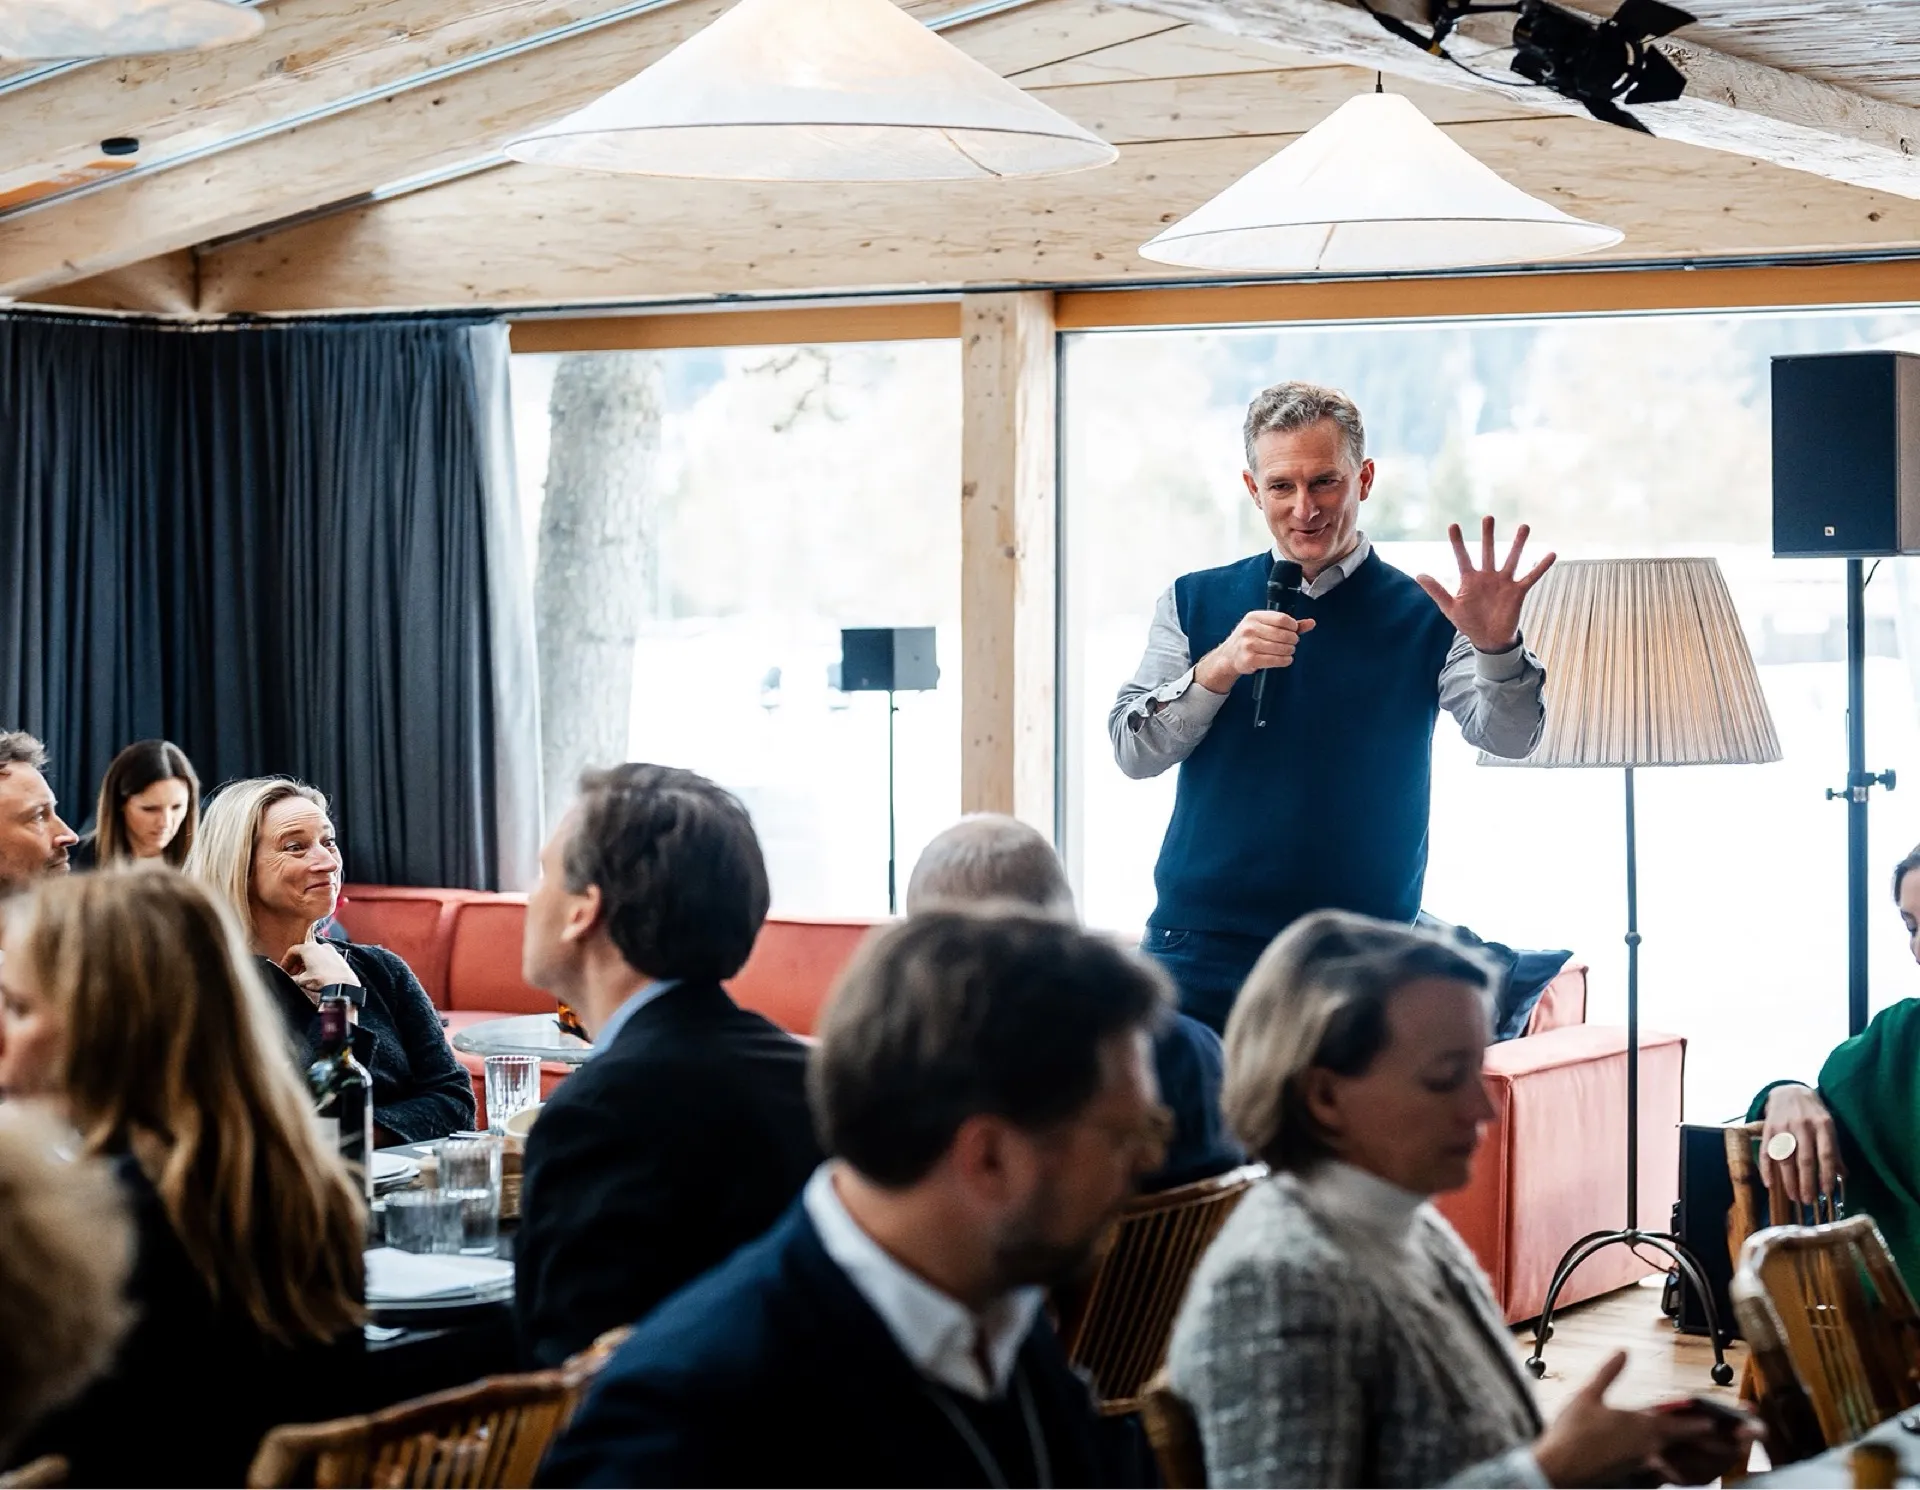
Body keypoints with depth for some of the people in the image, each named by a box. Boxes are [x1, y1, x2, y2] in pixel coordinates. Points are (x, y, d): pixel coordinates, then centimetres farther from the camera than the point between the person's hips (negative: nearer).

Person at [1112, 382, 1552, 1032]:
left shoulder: (1423, 617, 3)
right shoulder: (1195, 602, 8)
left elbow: (1507, 735, -12)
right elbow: (1133, 752, -1)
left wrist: (1496, 647, -33)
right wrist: (1219, 667, -18)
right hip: (1200, 951, 1)